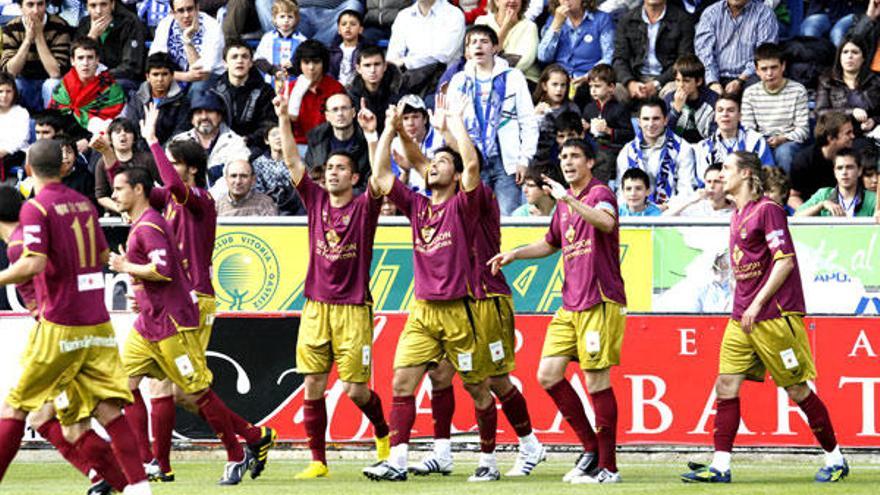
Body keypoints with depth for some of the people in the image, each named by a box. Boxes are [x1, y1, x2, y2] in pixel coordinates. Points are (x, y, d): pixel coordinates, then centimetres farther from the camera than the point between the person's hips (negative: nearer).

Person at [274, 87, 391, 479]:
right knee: (313, 385, -2)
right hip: (316, 306, 3)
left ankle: (384, 433, 27)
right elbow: (292, 161, 3)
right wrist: (283, 118, -6)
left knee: (356, 389, -2)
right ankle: (318, 461, 4)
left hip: (353, 308, -3)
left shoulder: (363, 207, -1)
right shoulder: (316, 200, 8)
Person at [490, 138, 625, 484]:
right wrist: (514, 254, 21)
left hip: (599, 302, -8)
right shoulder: (565, 203, 17)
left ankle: (608, 467, 0)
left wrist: (569, 199, -36)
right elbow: (552, 243, 34)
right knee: (548, 375, 3)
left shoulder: (599, 193, -7)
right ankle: (591, 448, 14)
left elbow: (607, 222, -31)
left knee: (597, 381, -7)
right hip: (570, 304, 8)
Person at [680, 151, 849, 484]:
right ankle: (720, 466, -4)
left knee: (797, 389, -1)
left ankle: (835, 459, 12)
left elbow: (785, 260, -16)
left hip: (774, 315, -8)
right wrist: (744, 308, 17)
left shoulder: (767, 209, -11)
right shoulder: (738, 215, 15)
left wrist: (757, 304, -17)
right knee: (726, 385, -2)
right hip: (742, 317, 8)